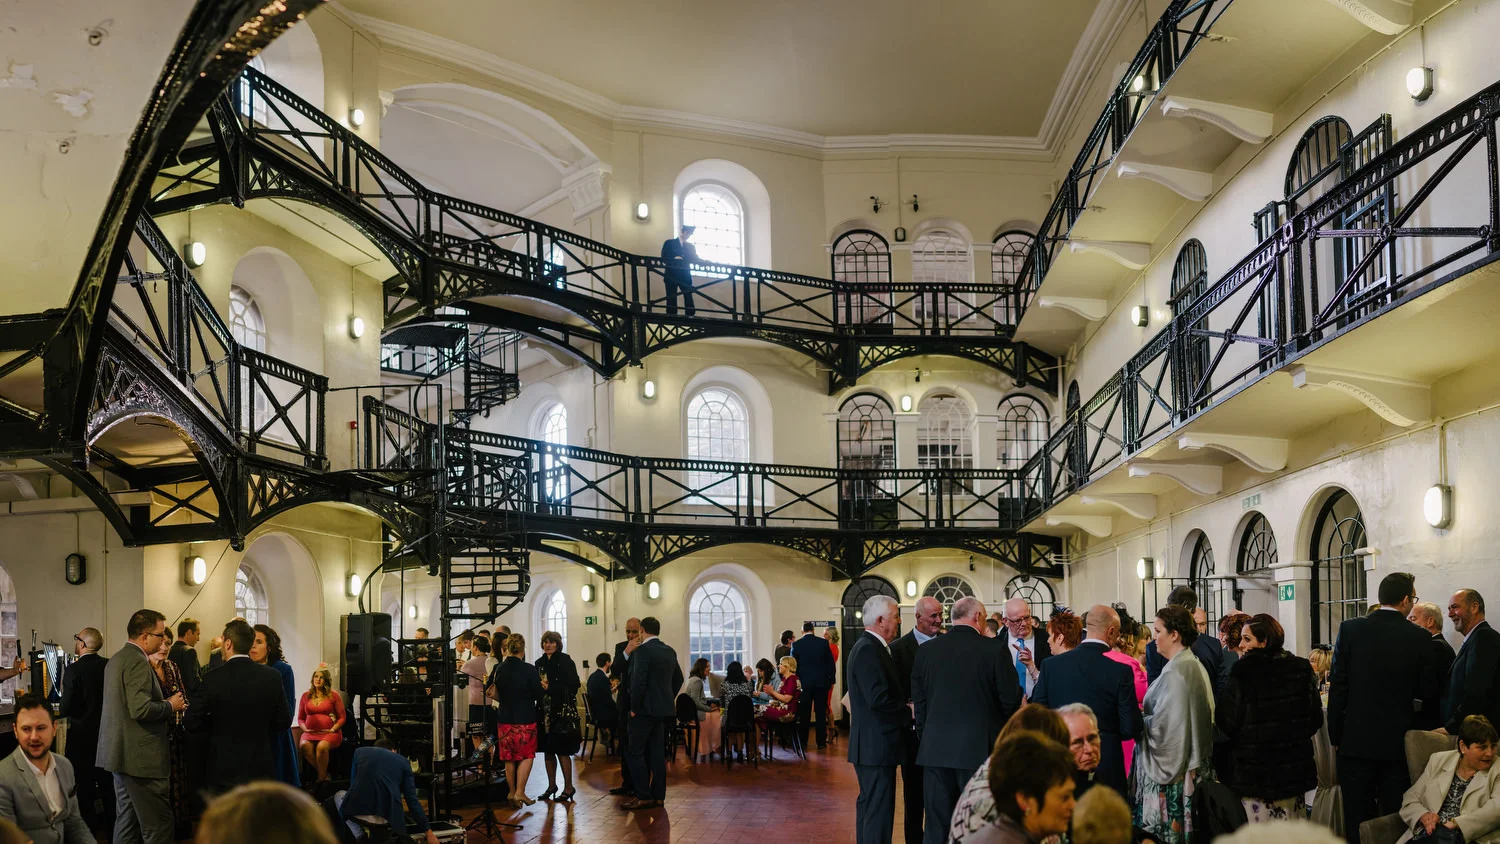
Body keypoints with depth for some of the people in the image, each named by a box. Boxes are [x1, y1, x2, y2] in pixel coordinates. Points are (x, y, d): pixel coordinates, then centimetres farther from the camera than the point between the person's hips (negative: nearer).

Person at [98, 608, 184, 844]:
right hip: (141, 756, -11)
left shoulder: (116, 659, 15)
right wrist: (170, 706, -10)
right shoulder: (137, 661, -17)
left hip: (120, 752, 11)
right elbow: (140, 709, -26)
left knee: (127, 820, 15)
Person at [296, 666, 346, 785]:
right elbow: (300, 718, 20)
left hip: (329, 733, -3)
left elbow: (342, 717, 7)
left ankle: (321, 779, -23)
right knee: (305, 746, -32)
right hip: (310, 732, 3)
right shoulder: (306, 696, 16)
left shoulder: (333, 695, 8)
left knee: (322, 747, -36)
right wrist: (305, 729, 0)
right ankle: (325, 774, -18)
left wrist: (332, 729, -7)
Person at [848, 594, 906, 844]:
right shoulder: (868, 650, -19)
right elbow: (878, 699, -25)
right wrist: (909, 713, -12)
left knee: (869, 804, 17)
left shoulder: (869, 647, 14)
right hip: (876, 745, -11)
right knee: (879, 808, -7)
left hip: (872, 744, 11)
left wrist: (905, 703, 4)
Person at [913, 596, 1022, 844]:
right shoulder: (992, 650, -10)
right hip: (979, 747, -3)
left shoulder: (926, 650, 1)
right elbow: (1011, 698, -5)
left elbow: (919, 699, 5)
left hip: (935, 748, 3)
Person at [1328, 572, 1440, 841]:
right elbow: (1428, 693, 1)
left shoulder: (1350, 629, -7)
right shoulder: (1419, 638, -5)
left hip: (1357, 739, -1)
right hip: (1399, 740, 1)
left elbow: (1338, 686, -6)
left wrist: (1335, 736, 2)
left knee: (1357, 819, 4)